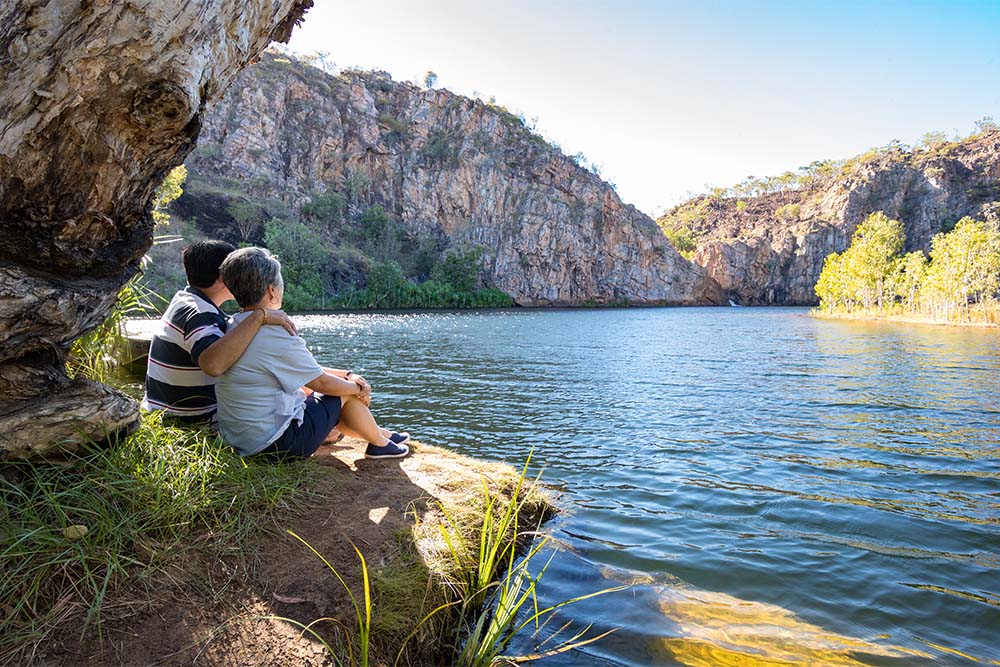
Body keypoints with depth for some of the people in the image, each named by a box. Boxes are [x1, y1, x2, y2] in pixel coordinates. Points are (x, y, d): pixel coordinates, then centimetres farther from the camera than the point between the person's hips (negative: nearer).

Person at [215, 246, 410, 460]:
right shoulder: (278, 337, -24)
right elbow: (321, 382, -12)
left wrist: (347, 375, 10)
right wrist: (358, 388, 7)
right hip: (278, 445, -9)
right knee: (348, 393, 5)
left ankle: (379, 433, 39)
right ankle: (380, 444, 27)